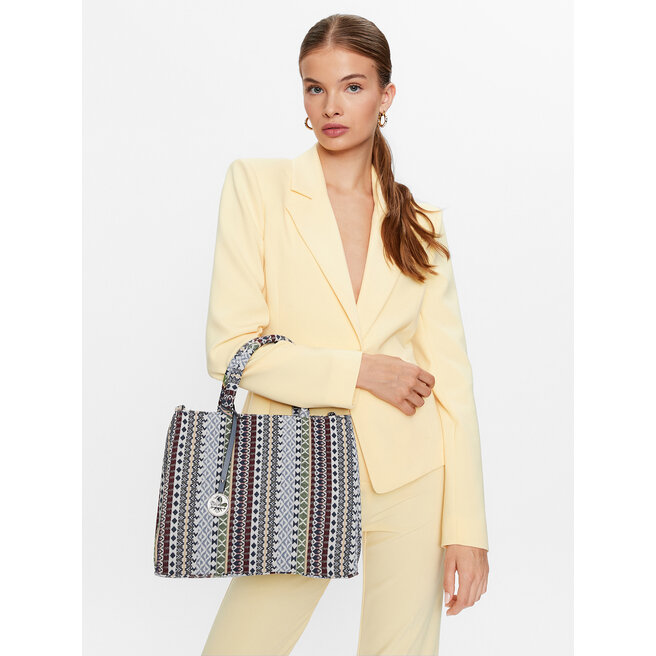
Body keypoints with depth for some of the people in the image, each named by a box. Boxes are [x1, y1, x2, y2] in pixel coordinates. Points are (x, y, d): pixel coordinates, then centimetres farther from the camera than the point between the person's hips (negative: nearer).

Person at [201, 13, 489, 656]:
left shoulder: (419, 220, 7)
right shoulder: (257, 182, 0)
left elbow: (451, 374, 3)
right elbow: (230, 348, -6)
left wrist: (467, 525, -3)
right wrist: (362, 370, -12)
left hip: (410, 480, 2)